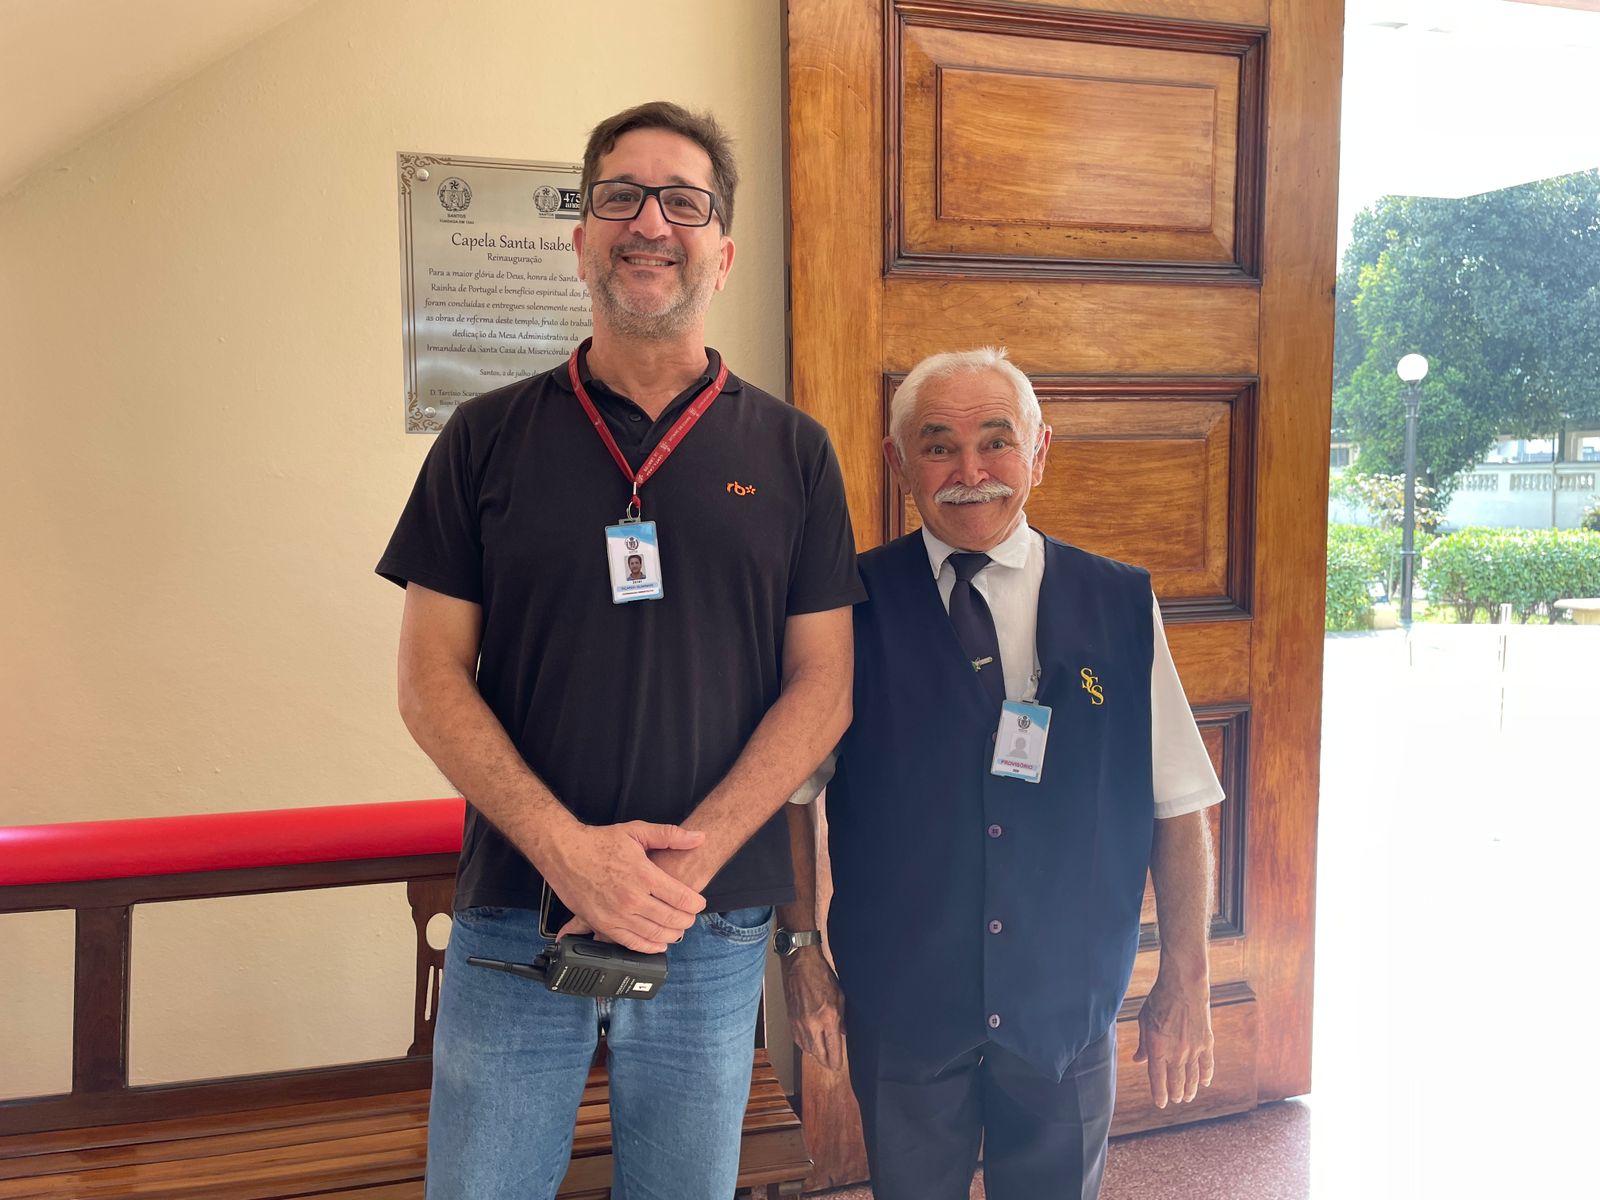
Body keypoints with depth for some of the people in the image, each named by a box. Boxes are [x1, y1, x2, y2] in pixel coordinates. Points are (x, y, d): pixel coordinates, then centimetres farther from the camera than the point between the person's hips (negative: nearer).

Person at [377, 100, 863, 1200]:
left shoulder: (791, 451, 3)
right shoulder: (490, 438, 2)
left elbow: (823, 684, 0)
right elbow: (432, 678, -2)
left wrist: (690, 859, -13)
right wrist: (568, 850, -15)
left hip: (716, 926, 1)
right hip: (515, 909, 0)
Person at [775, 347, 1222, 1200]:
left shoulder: (1120, 608, -4)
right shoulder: (851, 607, -7)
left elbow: (1178, 810, -1)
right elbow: (790, 792, 0)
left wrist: (1185, 984, -2)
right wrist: (799, 947, -4)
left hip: (1067, 1009, 1)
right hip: (899, 1008, -1)